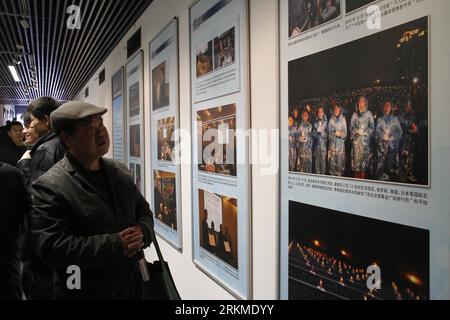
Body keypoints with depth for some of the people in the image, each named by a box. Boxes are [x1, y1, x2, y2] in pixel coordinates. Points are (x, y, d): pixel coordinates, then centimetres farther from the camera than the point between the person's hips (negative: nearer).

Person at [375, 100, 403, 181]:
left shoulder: (395, 119, 10)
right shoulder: (380, 120, 14)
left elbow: (399, 132, 4)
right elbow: (377, 132, 9)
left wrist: (391, 137, -9)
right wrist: (383, 136, -8)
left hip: (392, 144, -1)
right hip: (382, 144, 1)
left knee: (391, 162, -7)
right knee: (381, 162, -7)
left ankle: (391, 178, -3)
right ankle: (382, 178, -2)